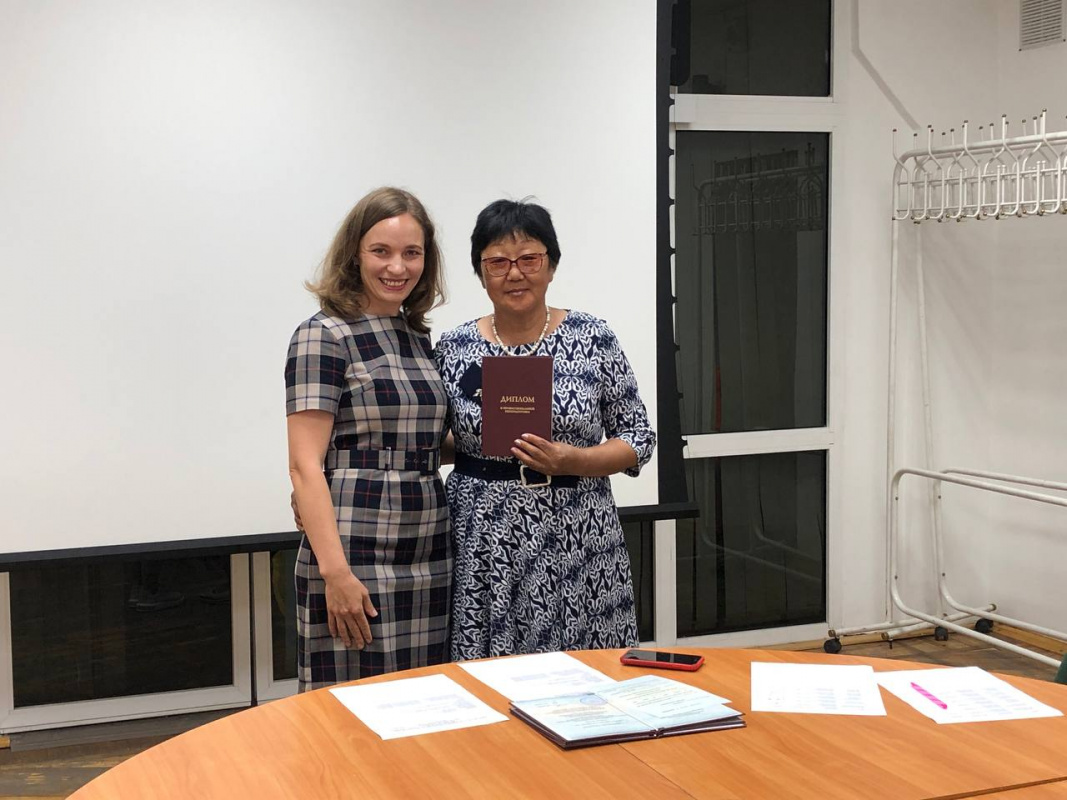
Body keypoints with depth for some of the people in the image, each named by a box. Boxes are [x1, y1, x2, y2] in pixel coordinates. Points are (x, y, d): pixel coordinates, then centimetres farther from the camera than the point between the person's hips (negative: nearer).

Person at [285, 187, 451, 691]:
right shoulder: (324, 337, -7)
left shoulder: (419, 338, 14)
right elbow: (305, 467, -13)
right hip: (356, 557, -7)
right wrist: (335, 571, -20)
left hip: (429, 556, 7)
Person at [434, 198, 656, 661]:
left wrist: (572, 461, -14)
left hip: (577, 544, 0)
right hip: (483, 552, 1)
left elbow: (639, 438, 2)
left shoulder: (593, 338, 0)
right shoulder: (455, 348, 4)